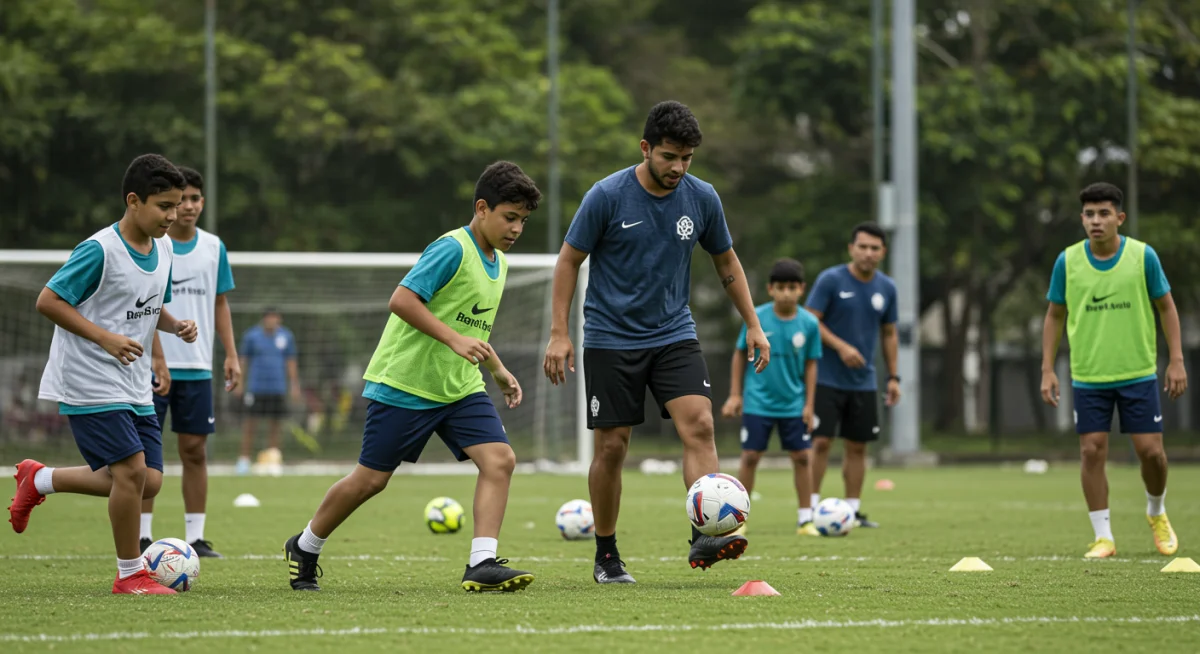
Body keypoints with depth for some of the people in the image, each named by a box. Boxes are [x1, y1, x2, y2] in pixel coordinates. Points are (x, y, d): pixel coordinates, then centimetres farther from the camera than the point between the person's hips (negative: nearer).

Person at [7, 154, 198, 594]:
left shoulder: (163, 249, 7)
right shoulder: (100, 250, -17)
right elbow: (48, 301, -16)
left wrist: (176, 325, -1)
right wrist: (105, 338, -23)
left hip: (134, 388, 8)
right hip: (90, 383, -8)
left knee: (148, 482, 4)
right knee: (132, 468, -16)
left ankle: (38, 480, 25)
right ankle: (130, 575, 0)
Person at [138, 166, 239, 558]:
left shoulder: (213, 247, 8)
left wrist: (231, 355, 8)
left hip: (197, 367, 3)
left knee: (194, 451, 3)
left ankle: (195, 537, 7)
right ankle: (142, 537, 4)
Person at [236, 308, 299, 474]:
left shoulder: (286, 336, 8)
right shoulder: (251, 335, 1)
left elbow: (290, 362, 13)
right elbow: (244, 360, 7)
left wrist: (294, 386, 11)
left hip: (278, 388, 2)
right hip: (256, 387, -2)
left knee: (275, 427, 3)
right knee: (250, 425, -5)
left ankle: (271, 461, 10)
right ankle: (244, 461, 0)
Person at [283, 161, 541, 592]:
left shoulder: (497, 263, 12)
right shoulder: (452, 249, -16)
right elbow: (402, 300, -24)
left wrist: (499, 371, 23)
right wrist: (454, 339, -29)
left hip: (460, 388, 8)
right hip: (404, 383, -8)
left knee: (500, 458, -14)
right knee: (371, 479, 1)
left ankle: (482, 564, -18)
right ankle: (304, 548, 22)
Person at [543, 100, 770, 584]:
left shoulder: (702, 198, -1)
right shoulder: (608, 196, -12)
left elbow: (726, 262, 14)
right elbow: (569, 260, -3)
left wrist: (753, 325, 9)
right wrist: (559, 333, -8)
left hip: (674, 335, 3)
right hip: (611, 339, -3)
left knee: (699, 425, -18)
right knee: (612, 447, 0)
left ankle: (705, 537, -25)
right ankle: (606, 556, 14)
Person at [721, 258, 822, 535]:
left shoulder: (809, 324, -5)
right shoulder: (756, 318, -9)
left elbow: (810, 364, 2)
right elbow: (740, 355, 1)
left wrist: (809, 403, 0)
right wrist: (735, 395, 0)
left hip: (793, 405, 2)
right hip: (758, 402, -1)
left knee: (801, 457, 3)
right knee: (750, 456, -1)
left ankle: (805, 519, 13)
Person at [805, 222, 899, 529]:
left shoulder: (886, 288, 6)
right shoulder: (830, 280, -8)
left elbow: (889, 334, 15)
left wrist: (893, 377, 10)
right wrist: (841, 346, -22)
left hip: (863, 383, 4)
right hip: (827, 380, -4)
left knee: (857, 446, 6)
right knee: (821, 442, -10)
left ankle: (853, 510, 13)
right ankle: (812, 507, -2)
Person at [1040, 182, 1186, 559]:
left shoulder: (1143, 256, -5)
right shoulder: (1068, 262, -3)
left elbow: (1166, 307, 3)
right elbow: (1055, 316, 7)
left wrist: (1176, 360, -3)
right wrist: (1047, 370, 1)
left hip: (1138, 373, -1)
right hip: (1088, 377, 1)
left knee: (1151, 451, -2)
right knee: (1092, 452, -3)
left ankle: (1157, 514, 27)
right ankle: (1103, 537, 7)